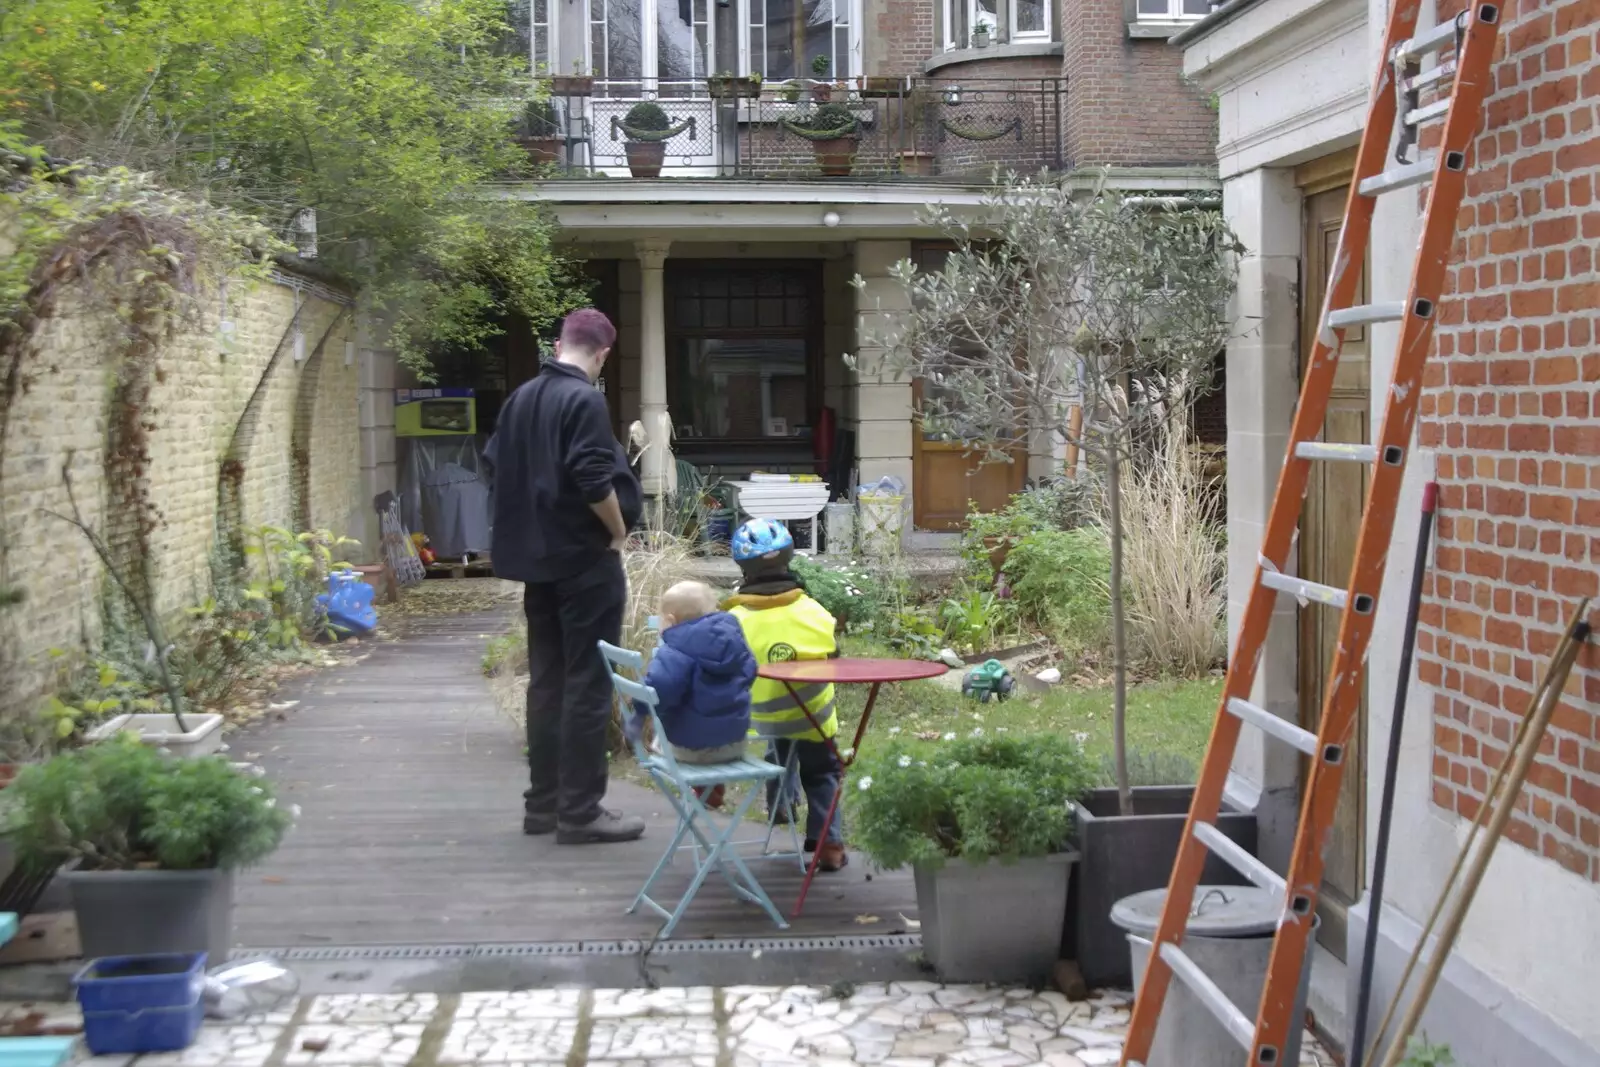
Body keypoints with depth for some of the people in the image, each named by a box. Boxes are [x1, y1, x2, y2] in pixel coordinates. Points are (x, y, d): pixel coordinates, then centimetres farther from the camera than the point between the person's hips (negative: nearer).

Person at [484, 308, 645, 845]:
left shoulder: (522, 397, 9)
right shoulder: (584, 400, -16)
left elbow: (496, 461, 16)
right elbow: (594, 479, -23)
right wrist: (618, 533, -8)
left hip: (536, 557, 8)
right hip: (585, 559, -8)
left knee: (546, 681, 13)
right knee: (587, 686, -3)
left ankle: (543, 802, 18)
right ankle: (579, 810, -1)